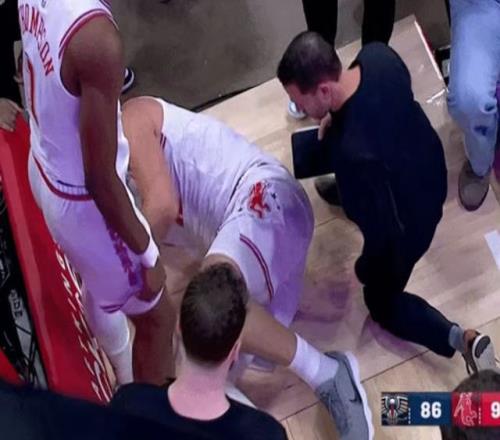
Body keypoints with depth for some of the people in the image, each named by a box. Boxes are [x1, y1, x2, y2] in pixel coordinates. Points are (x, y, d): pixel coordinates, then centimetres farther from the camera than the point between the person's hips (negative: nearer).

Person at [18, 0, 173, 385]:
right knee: (156, 319, 15)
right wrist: (147, 255, -16)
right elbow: (100, 180, -30)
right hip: (82, 199, -9)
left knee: (100, 286, 34)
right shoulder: (95, 35, -37)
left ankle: (128, 383, 62)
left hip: (45, 170, 9)